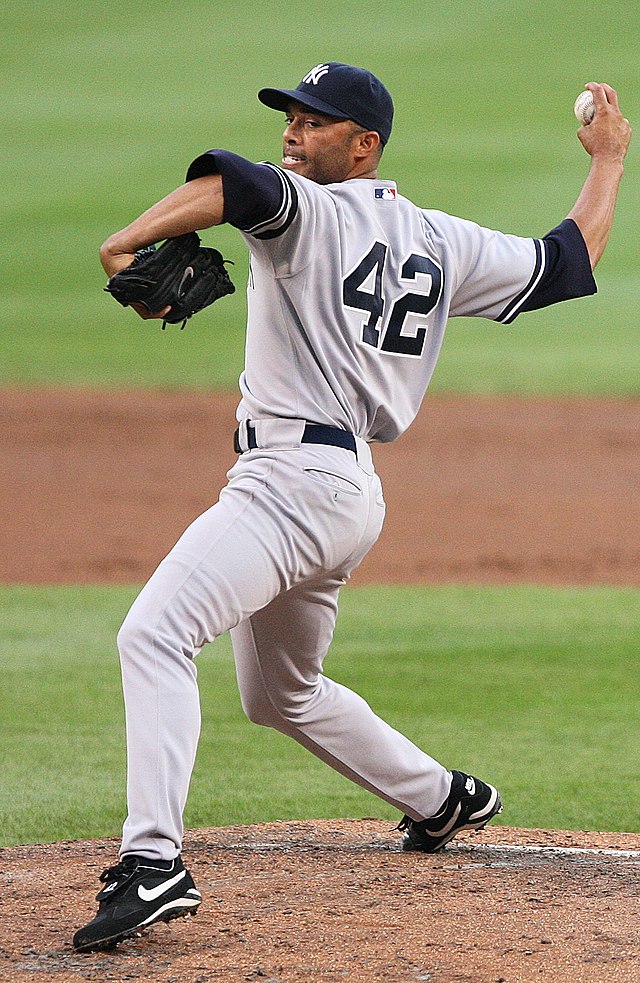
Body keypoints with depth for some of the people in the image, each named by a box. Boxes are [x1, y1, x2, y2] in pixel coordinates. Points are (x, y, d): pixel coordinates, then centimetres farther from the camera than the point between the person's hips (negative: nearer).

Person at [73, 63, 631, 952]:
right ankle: (443, 800, 41)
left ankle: (154, 863, -36)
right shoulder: (443, 244, 15)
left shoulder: (311, 213, -7)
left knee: (154, 634, -22)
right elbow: (572, 261, 25)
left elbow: (230, 182, -29)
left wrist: (128, 243, -30)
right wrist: (607, 159, 37)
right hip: (351, 488, 10)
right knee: (281, 693, 29)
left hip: (297, 474, -10)